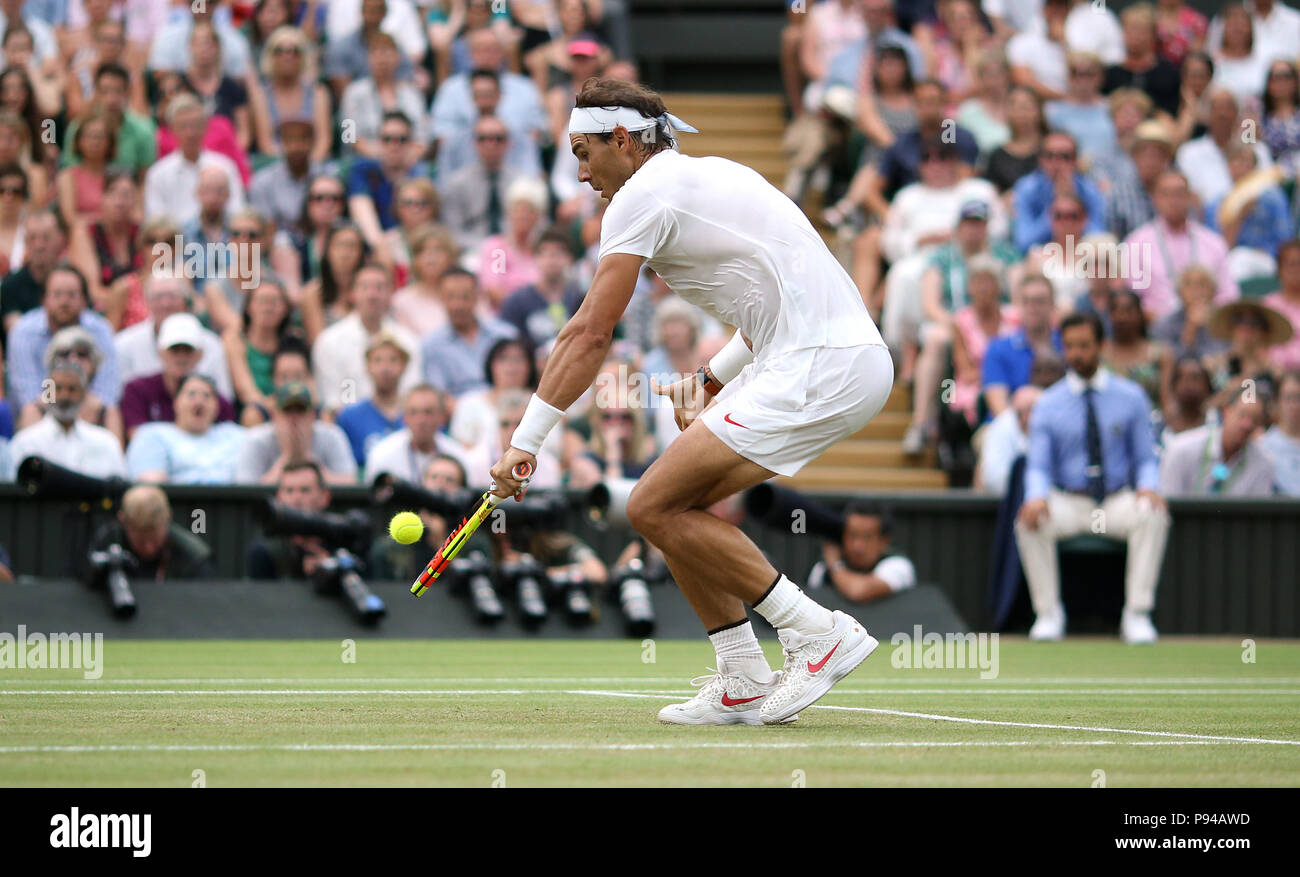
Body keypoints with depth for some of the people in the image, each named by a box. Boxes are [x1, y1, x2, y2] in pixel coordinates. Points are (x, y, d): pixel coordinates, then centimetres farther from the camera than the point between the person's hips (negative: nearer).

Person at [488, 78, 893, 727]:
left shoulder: (642, 193, -4)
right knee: (674, 504, 11)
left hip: (819, 368, -10)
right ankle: (743, 685, 10)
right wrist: (713, 380, 22)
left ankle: (820, 633, -10)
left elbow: (589, 334, -8)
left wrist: (525, 440, -4)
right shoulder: (710, 175, 24)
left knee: (655, 506, -12)